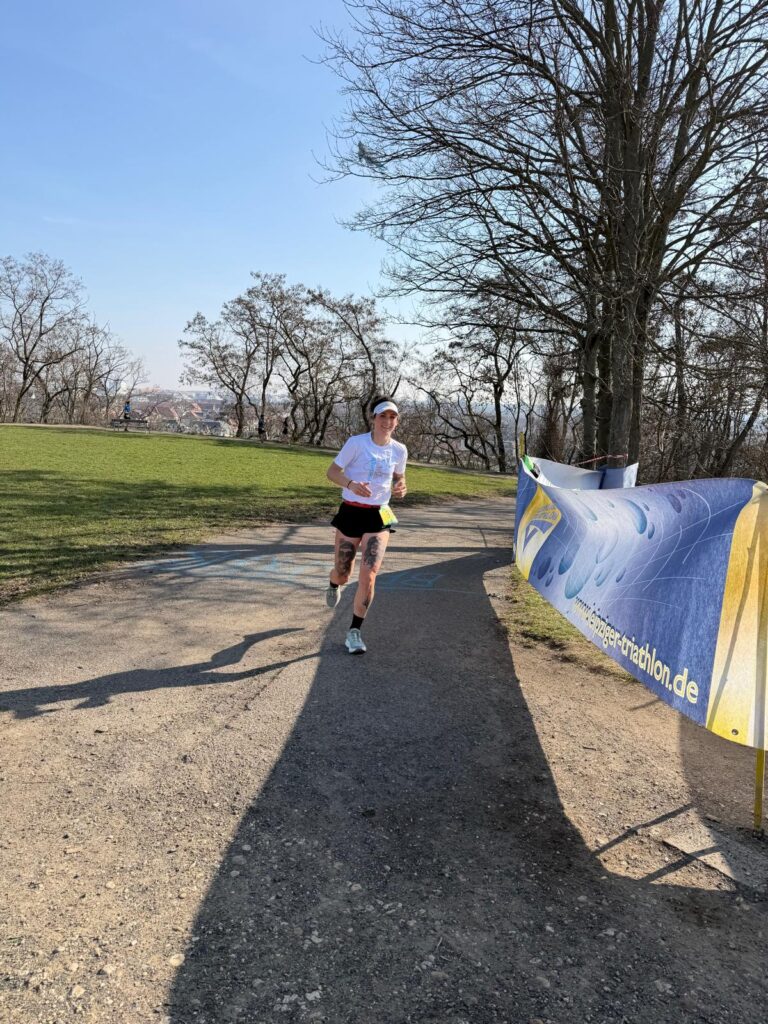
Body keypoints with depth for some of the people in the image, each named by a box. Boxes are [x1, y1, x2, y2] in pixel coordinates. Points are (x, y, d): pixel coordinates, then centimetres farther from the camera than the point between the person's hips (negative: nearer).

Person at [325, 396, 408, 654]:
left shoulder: (399, 450, 2)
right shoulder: (357, 442, -10)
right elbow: (332, 472, -8)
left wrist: (400, 488, -6)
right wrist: (351, 484, -29)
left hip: (378, 517, 2)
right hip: (350, 513, -2)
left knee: (369, 575, -12)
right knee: (343, 574, 9)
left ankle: (355, 632, 3)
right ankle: (334, 584, 50)